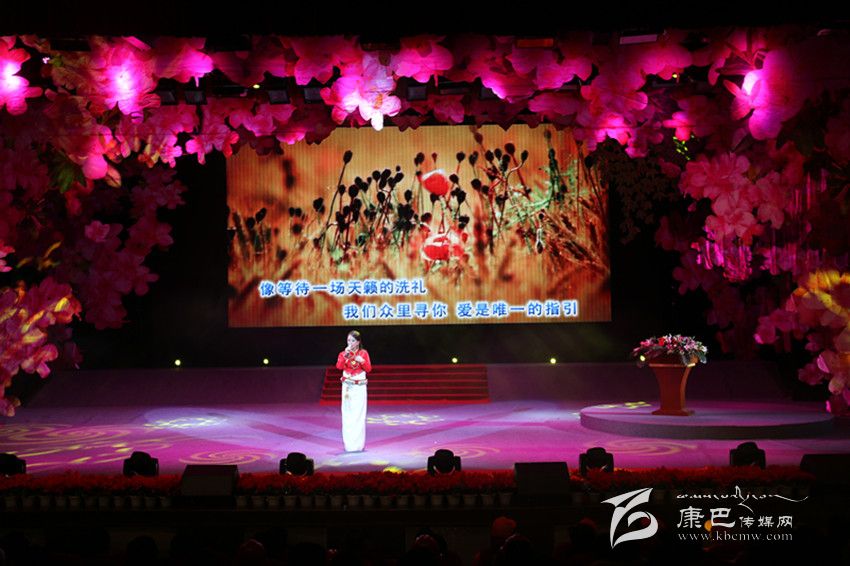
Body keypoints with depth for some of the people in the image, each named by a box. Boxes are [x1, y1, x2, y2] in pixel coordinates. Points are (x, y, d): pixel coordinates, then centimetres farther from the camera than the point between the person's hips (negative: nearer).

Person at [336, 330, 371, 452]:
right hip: (348, 386, 0)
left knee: (359, 414, -2)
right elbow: (339, 366, -13)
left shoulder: (364, 353, 3)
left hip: (360, 386, 0)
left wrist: (362, 361, -17)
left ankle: (359, 443, 3)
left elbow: (368, 369, -1)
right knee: (348, 414, -3)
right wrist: (345, 355, -21)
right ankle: (349, 443, 1)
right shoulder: (343, 353, 3)